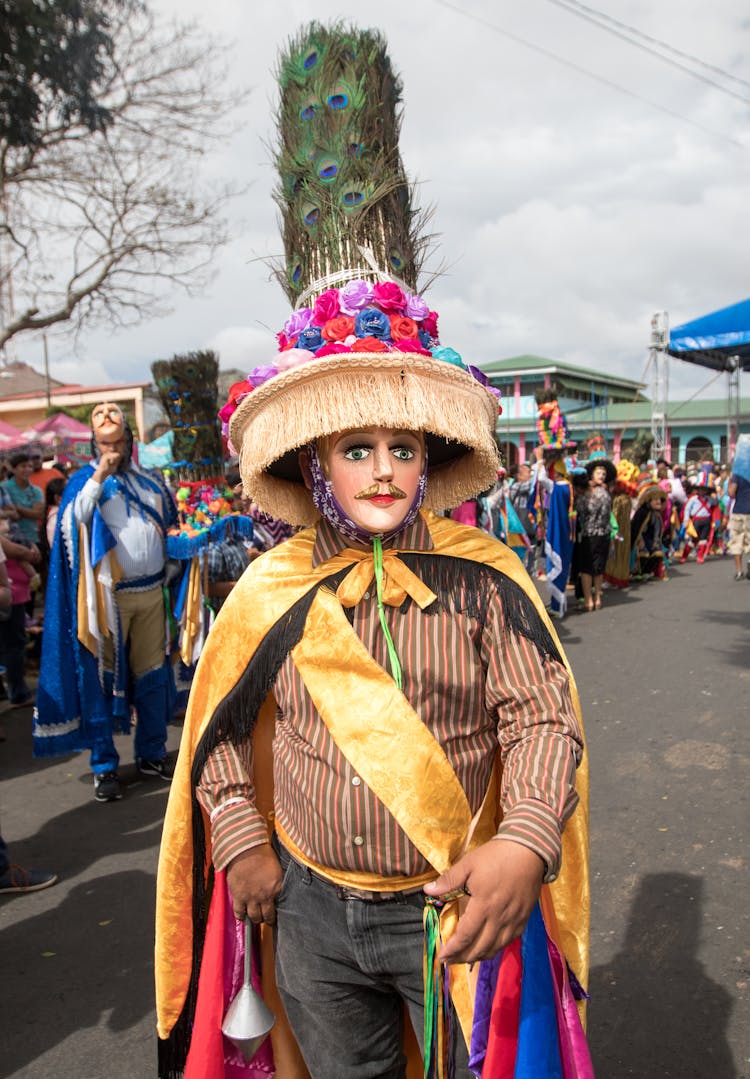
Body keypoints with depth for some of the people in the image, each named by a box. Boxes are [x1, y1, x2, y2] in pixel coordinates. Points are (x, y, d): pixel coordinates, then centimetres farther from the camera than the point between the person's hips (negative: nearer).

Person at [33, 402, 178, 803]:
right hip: (109, 596, -4)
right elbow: (75, 518, -15)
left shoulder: (150, 481, 12)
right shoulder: (85, 480, 2)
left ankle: (151, 753, 24)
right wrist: (99, 475, -19)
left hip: (152, 590, 4)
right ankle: (104, 766, 9)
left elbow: (171, 525, 20)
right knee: (103, 678, 0)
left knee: (152, 675, 10)